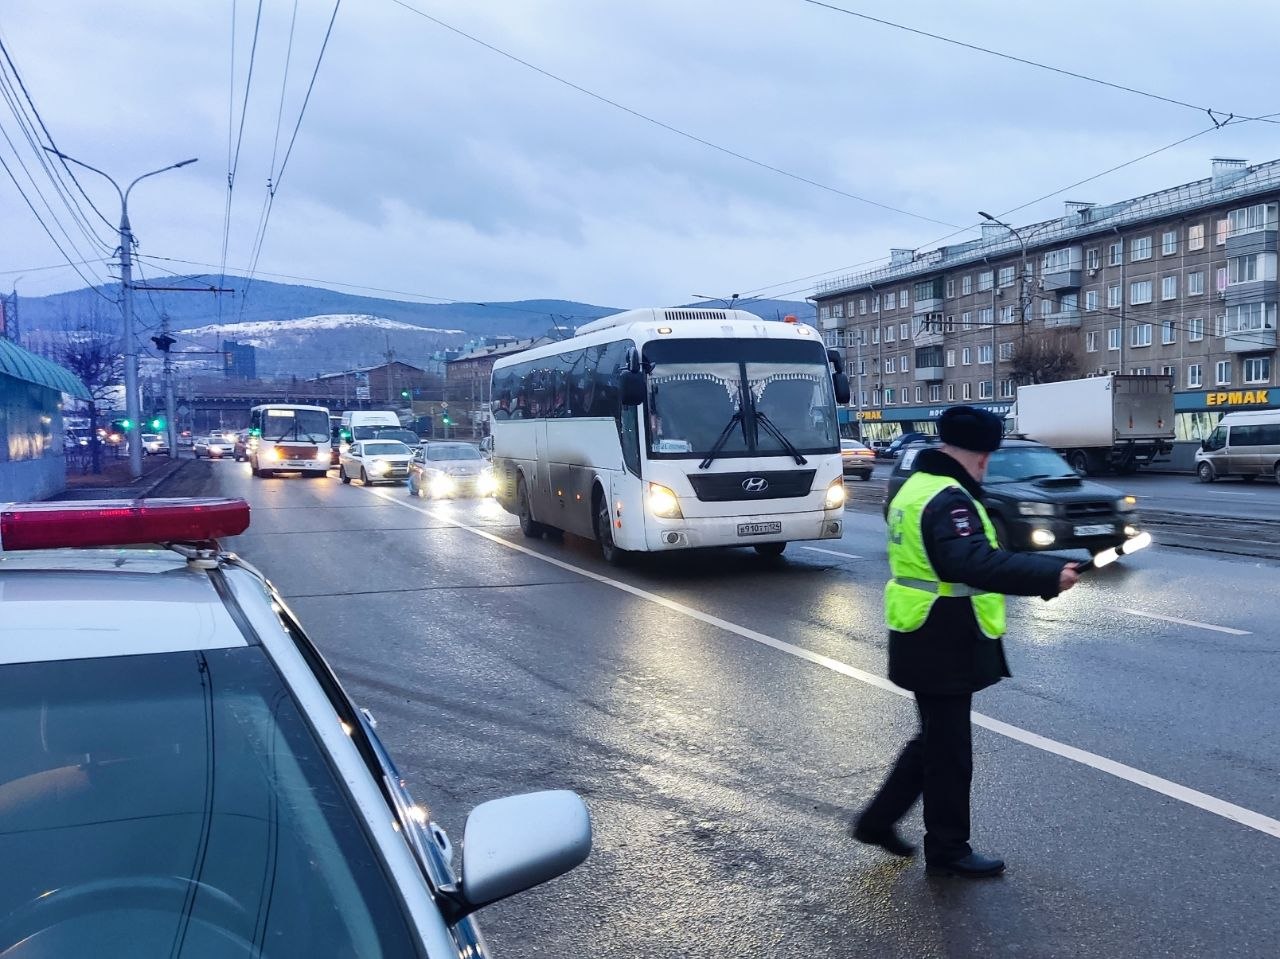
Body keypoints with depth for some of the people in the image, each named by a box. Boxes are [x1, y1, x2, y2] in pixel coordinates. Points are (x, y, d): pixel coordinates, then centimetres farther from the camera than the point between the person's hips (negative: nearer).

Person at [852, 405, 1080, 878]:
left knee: (936, 738, 22)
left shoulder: (917, 486, 11)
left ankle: (879, 819, 30)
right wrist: (1050, 575, -39)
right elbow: (975, 563, -37)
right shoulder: (948, 499, -22)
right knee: (949, 748, 5)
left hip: (926, 641, 10)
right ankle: (948, 850, 20)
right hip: (943, 647, -10)